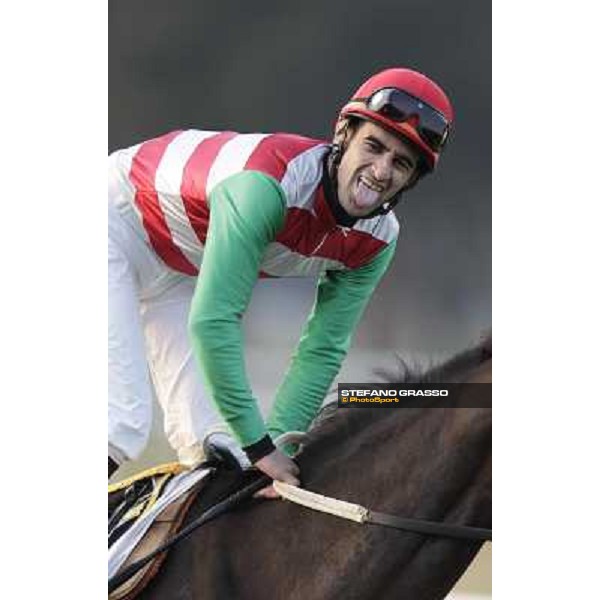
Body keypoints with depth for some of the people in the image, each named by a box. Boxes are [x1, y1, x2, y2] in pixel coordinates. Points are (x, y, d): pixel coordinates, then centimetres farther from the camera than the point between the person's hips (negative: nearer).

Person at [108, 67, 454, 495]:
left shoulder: (378, 242, -16)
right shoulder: (271, 182, -40)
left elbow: (323, 350, -7)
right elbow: (212, 321, -40)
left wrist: (277, 443, -18)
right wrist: (259, 445, -36)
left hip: (180, 274, 8)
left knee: (210, 442, -4)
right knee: (122, 424, -22)